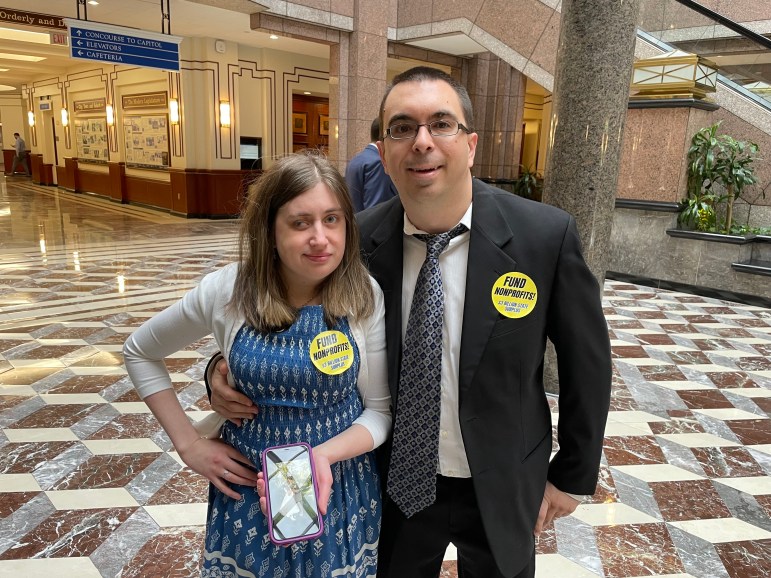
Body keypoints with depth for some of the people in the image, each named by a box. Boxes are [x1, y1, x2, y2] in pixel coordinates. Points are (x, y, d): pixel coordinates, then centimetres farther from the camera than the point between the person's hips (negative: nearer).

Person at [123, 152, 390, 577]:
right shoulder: (226, 290, -14)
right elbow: (139, 352, 1)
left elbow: (380, 409, -7)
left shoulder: (366, 297, -15)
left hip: (341, 489, 0)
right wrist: (188, 445, -3)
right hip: (247, 485, 0)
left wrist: (325, 454, -25)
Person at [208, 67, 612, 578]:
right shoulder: (358, 240, -15)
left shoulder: (546, 235, -20)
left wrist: (573, 476, 1)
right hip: (395, 482, 1)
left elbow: (587, 359, -7)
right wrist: (231, 373, -19)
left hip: (500, 490, 0)